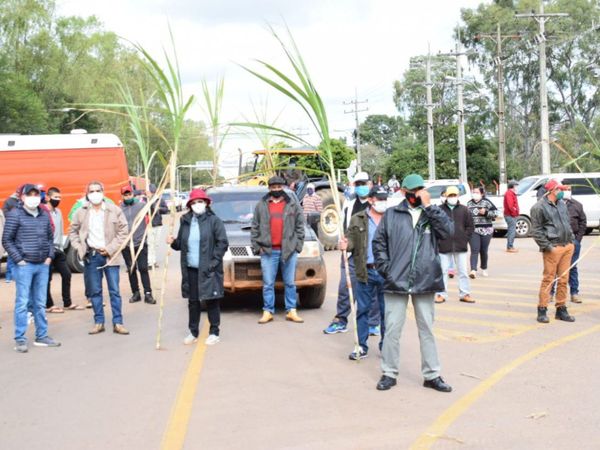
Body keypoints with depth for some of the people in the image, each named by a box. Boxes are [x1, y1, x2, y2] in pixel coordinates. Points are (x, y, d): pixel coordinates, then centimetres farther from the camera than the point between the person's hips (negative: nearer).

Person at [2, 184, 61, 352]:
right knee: (22, 303, -2)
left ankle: (42, 336, 19)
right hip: (24, 265, -5)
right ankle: (20, 339, 3)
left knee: (40, 303, 11)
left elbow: (50, 237, 20)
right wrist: (18, 259, -8)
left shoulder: (44, 215, 11)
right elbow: (7, 240, -3)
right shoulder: (15, 214, -4)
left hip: (43, 265, 5)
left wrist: (50, 256, 8)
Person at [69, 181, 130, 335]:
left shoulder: (114, 210, -3)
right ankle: (99, 322, 17)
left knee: (114, 290, 0)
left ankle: (117, 323, 5)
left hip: (110, 255, -2)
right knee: (94, 291, 8)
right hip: (91, 255, 2)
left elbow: (123, 231, -1)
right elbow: (73, 231, 13)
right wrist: (79, 248, 0)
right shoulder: (81, 212, 3)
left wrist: (110, 249, -8)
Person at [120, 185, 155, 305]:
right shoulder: (119, 210, 2)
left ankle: (148, 294, 4)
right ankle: (135, 293, 21)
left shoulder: (141, 205, 0)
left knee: (143, 268, -1)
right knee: (131, 270, 10)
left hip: (141, 243, -1)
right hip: (126, 245, 2)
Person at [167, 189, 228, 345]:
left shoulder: (214, 221, -5)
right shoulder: (185, 221, 10)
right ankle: (193, 332, 22)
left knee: (212, 301, 2)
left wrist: (213, 262, -13)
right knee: (193, 301, 11)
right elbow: (181, 244, 18)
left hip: (208, 270, -4)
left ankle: (214, 333, 13)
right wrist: (173, 242, -4)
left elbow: (222, 243, -7)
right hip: (190, 269, 5)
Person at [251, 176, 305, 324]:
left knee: (290, 283, 6)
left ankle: (291, 311, 12)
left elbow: (300, 226, 8)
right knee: (268, 284, 2)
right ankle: (268, 312, 8)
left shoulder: (293, 205, 8)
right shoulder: (261, 205, 8)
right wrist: (256, 246, 1)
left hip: (289, 250, 0)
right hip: (268, 251, 0)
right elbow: (255, 227, 9)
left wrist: (298, 244, 0)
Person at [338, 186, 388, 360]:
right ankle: (362, 347, 13)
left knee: (386, 310, 7)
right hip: (366, 271, 0)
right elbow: (353, 241, 5)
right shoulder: (357, 219, 6)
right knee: (362, 310, 5)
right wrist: (346, 245, -18)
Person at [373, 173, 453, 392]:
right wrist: (385, 268, -4)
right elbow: (378, 242, 6)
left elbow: (448, 230, -11)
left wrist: (429, 206, -12)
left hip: (424, 281, 1)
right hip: (396, 281, -1)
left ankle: (431, 374, 19)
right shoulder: (391, 214, 4)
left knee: (427, 329, 10)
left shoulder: (432, 213, 7)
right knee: (392, 329, 3)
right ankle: (389, 373, 16)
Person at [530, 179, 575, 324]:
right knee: (548, 279, -5)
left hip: (568, 247, 7)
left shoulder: (562, 204, 16)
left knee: (563, 279, 10)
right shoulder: (539, 207, -8)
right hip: (553, 248, -7)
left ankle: (561, 309, 19)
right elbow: (536, 231, -10)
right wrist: (547, 246, -14)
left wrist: (572, 239, 14)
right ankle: (542, 310, 3)